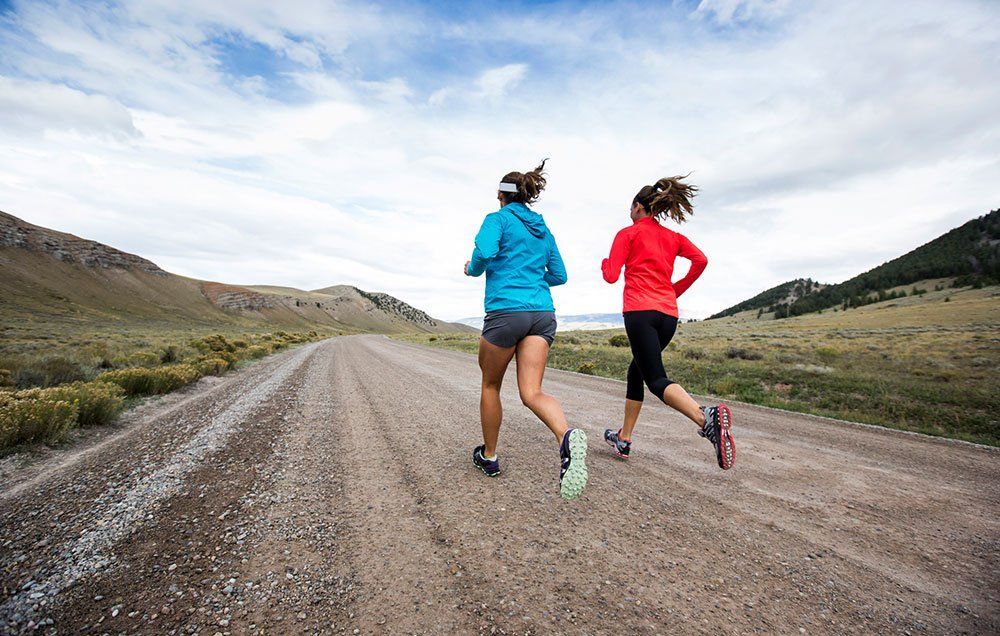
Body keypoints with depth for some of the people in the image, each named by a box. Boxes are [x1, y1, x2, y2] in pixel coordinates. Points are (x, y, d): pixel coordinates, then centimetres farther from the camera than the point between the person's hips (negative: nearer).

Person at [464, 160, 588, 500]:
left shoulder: (498, 219, 3)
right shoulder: (543, 230, 21)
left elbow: (484, 254, -16)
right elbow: (559, 276, 21)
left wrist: (471, 269, 6)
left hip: (506, 311, -5)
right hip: (542, 313, 5)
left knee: (490, 384, 15)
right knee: (531, 392, -3)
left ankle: (489, 456, 29)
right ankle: (566, 436, -33)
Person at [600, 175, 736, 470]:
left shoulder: (627, 233, 5)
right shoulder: (673, 237, 19)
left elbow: (611, 276, -2)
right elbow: (700, 260, 3)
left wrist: (604, 263, 20)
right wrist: (677, 290, 14)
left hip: (639, 311, -6)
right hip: (668, 314, 6)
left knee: (656, 379, -11)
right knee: (637, 370, 19)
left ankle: (706, 417, -39)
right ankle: (624, 439, 25)